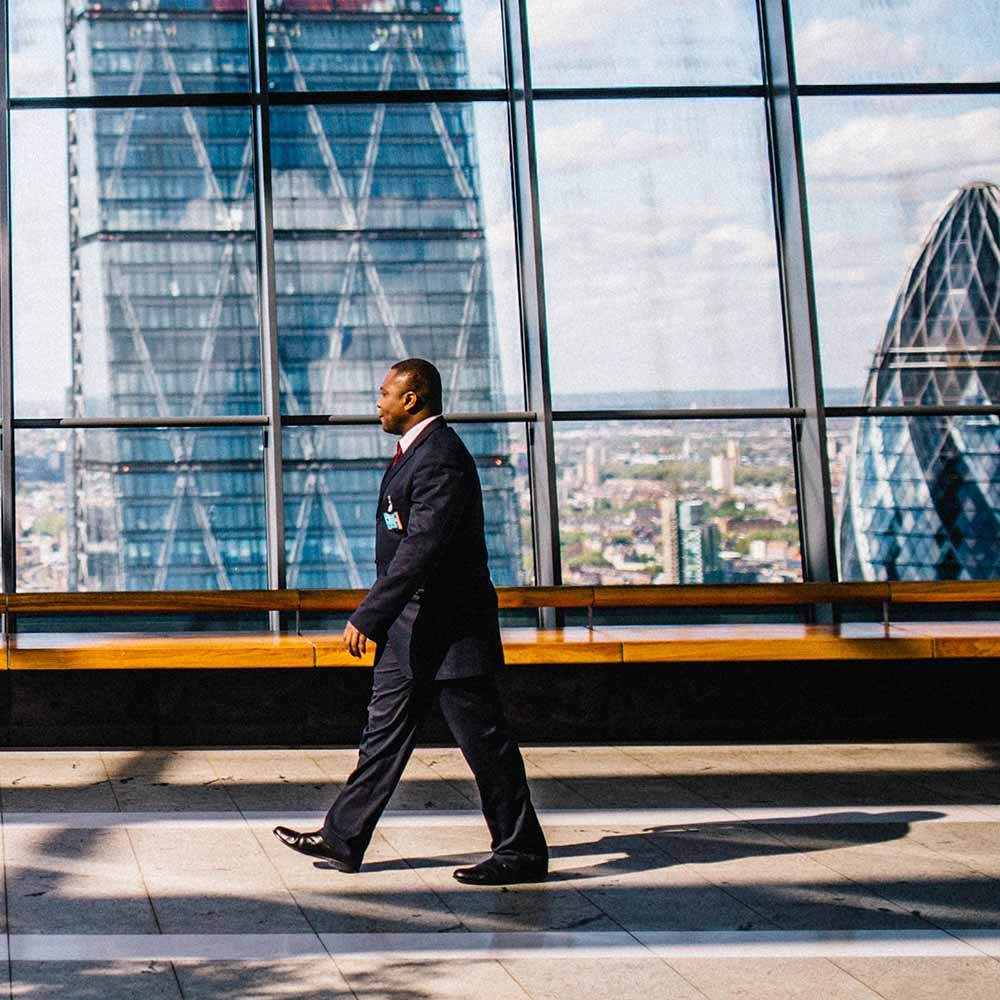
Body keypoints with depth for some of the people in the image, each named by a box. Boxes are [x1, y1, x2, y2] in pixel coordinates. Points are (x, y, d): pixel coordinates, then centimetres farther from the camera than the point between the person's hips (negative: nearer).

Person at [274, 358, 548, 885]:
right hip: (411, 629, 11)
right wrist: (380, 618, 25)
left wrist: (368, 616, -27)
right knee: (384, 733, 14)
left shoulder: (442, 456, -18)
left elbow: (421, 548, -26)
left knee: (484, 741, -2)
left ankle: (522, 852, 9)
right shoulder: (414, 451, 15)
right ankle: (342, 840, 21)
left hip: (448, 629, -11)